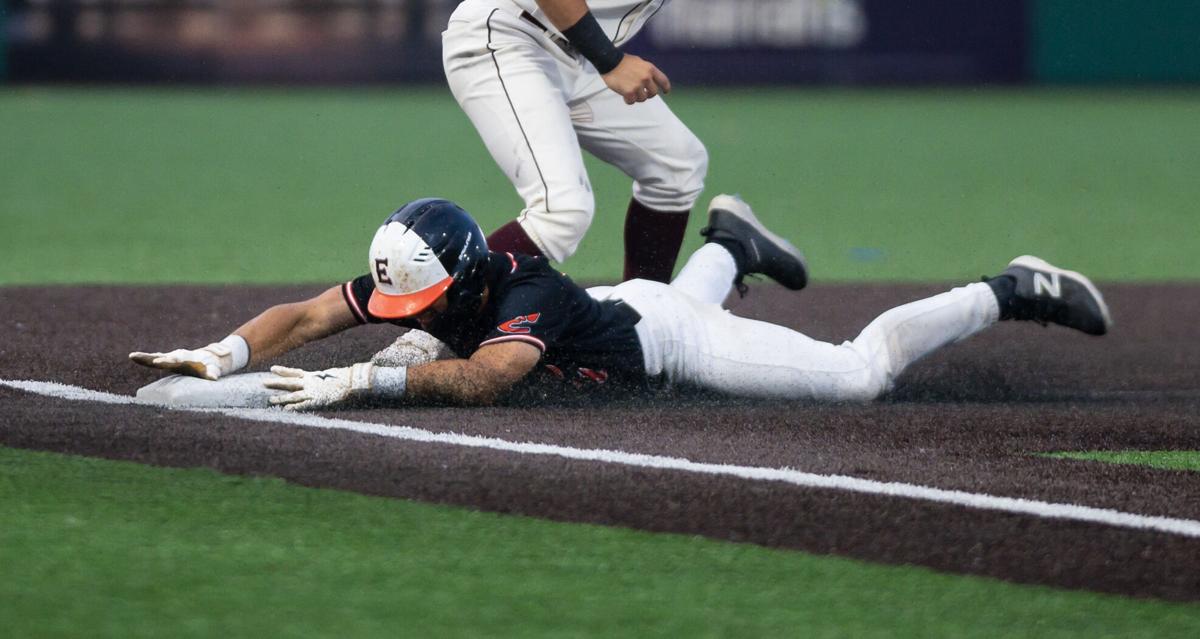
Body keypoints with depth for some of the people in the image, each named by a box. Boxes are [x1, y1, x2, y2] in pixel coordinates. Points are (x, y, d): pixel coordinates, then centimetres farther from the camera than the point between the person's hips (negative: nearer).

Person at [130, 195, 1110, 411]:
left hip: (671, 343, -7)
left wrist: (368, 381, -67)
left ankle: (1012, 294, 11)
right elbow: (306, 316, -22)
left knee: (864, 371, -4)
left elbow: (483, 380, -59)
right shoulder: (409, 279, -23)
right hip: (624, 314, 7)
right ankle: (729, 244, 69)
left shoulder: (520, 301, -42)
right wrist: (227, 354, -40)